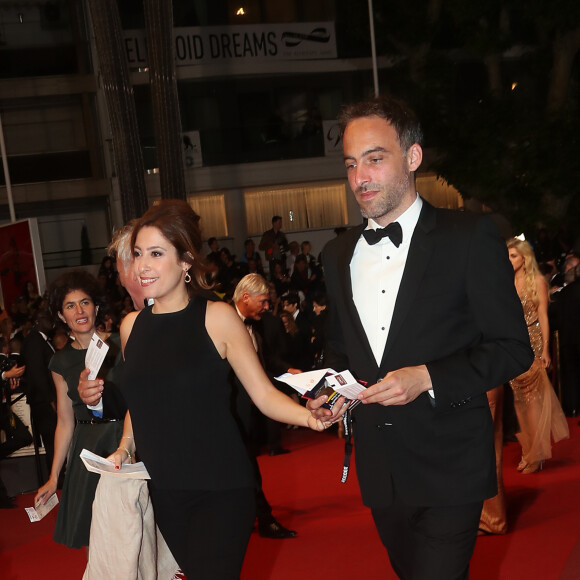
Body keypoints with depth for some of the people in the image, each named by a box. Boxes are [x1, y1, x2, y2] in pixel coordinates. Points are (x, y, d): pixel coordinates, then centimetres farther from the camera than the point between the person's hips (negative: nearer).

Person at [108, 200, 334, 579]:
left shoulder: (217, 317, -9)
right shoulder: (132, 326, 4)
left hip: (221, 490, -5)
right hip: (165, 493, 5)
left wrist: (308, 416, -27)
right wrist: (125, 448, 5)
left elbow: (264, 394, -10)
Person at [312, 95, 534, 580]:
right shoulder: (338, 254, 8)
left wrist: (428, 377, -22)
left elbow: (513, 348, -10)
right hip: (380, 468, 6)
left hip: (450, 470, -5)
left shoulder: (470, 237, -9)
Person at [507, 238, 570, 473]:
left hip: (532, 343, -4)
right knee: (520, 398, 8)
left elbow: (543, 316, -5)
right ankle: (528, 451, 18)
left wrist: (545, 349, -10)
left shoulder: (537, 281, -2)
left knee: (534, 395, -1)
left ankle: (536, 454, 8)